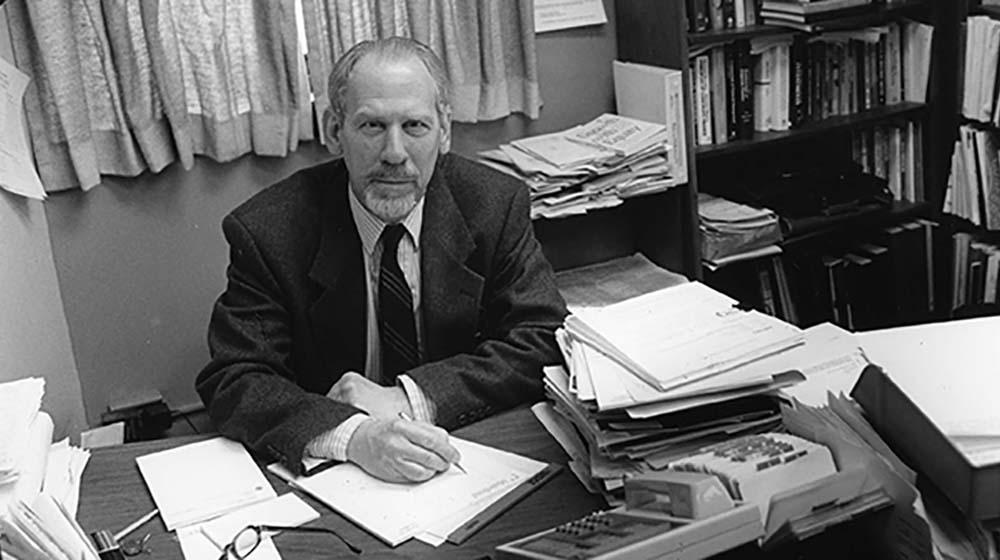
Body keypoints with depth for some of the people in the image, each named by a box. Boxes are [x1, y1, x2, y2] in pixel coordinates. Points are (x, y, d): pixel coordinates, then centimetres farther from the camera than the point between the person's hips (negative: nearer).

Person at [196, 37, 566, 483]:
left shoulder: (496, 206, -5)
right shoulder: (268, 229, -9)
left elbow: (544, 343, -8)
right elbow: (232, 383, -13)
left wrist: (412, 399, -20)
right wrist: (353, 434, -30)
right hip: (325, 478, 0)